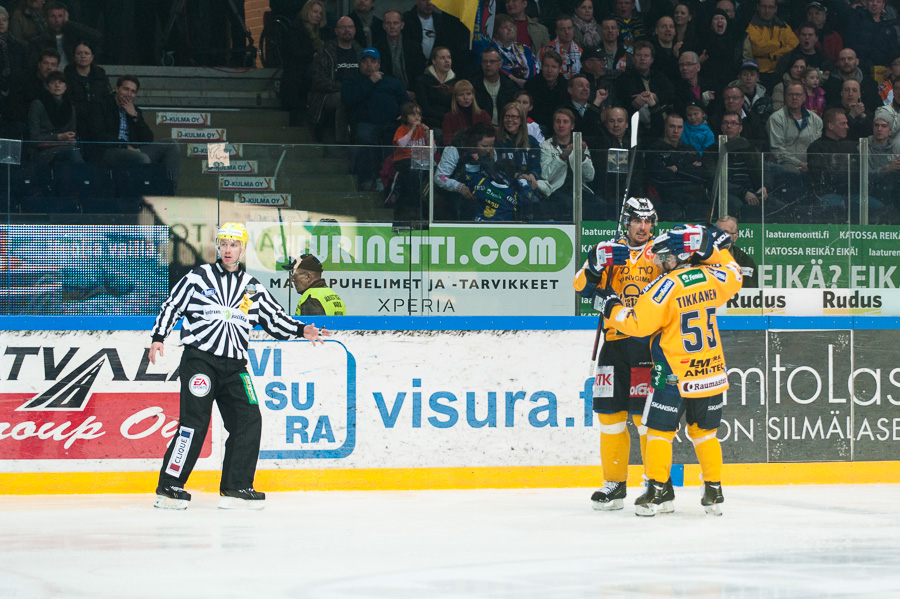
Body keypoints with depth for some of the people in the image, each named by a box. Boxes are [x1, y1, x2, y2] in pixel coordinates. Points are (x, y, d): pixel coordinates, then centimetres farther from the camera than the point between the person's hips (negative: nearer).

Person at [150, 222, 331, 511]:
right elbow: (171, 306, 5)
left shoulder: (252, 288, 14)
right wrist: (158, 338, -6)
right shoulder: (198, 278, 4)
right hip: (199, 360, -4)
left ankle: (236, 488, 4)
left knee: (249, 421, -5)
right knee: (194, 423, -13)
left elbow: (274, 318, 15)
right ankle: (169, 488, -8)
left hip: (234, 367, 4)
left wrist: (301, 330, 0)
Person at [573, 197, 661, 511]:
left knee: (645, 411, -10)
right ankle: (615, 483, 14)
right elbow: (583, 288, 2)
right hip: (615, 340, 4)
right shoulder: (609, 251, 11)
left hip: (650, 341, -4)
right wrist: (595, 267, -17)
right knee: (610, 410, 4)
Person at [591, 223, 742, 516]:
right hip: (711, 372, 6)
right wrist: (718, 249, 30)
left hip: (674, 373, -6)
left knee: (659, 429, 4)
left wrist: (612, 307, -2)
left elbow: (638, 324, -16)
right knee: (704, 432, 14)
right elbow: (734, 278, 23)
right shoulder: (711, 277, 0)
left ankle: (659, 491, 2)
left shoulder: (666, 286, -16)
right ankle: (713, 492, 13)